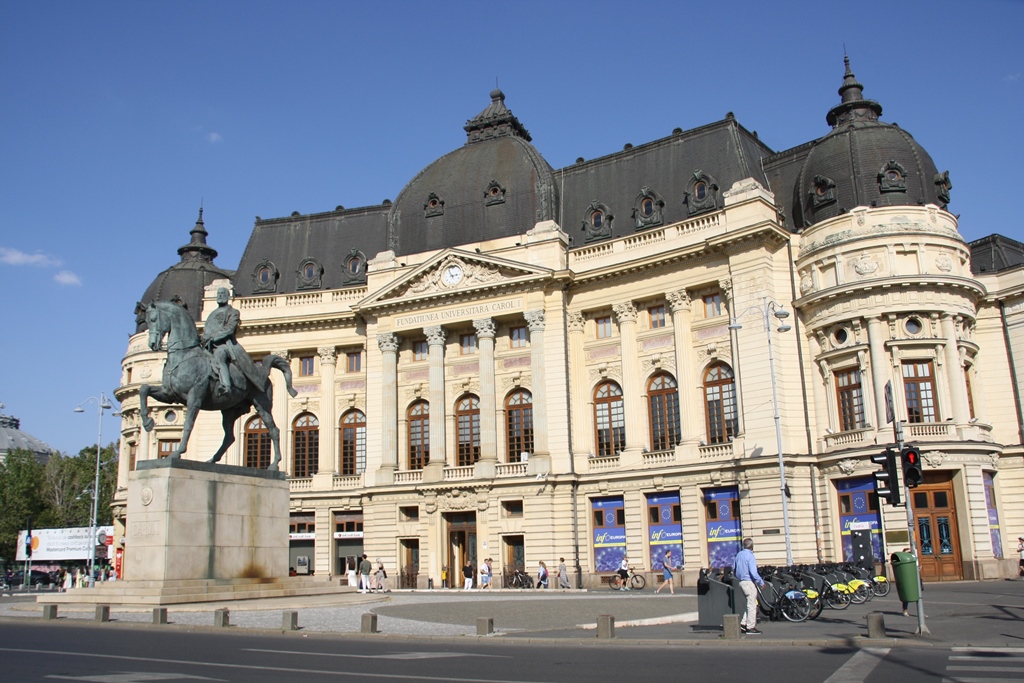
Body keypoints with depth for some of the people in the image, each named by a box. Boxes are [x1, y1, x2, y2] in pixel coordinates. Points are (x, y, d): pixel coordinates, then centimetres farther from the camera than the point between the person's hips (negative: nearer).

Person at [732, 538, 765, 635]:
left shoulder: (739, 554, 11)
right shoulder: (750, 556, -15)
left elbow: (734, 569, 17)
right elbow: (753, 572, -20)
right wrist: (761, 582, -9)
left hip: (741, 582, 8)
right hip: (749, 582, -8)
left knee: (751, 605, 17)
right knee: (752, 606, 0)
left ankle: (743, 624, 13)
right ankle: (750, 628, 3)